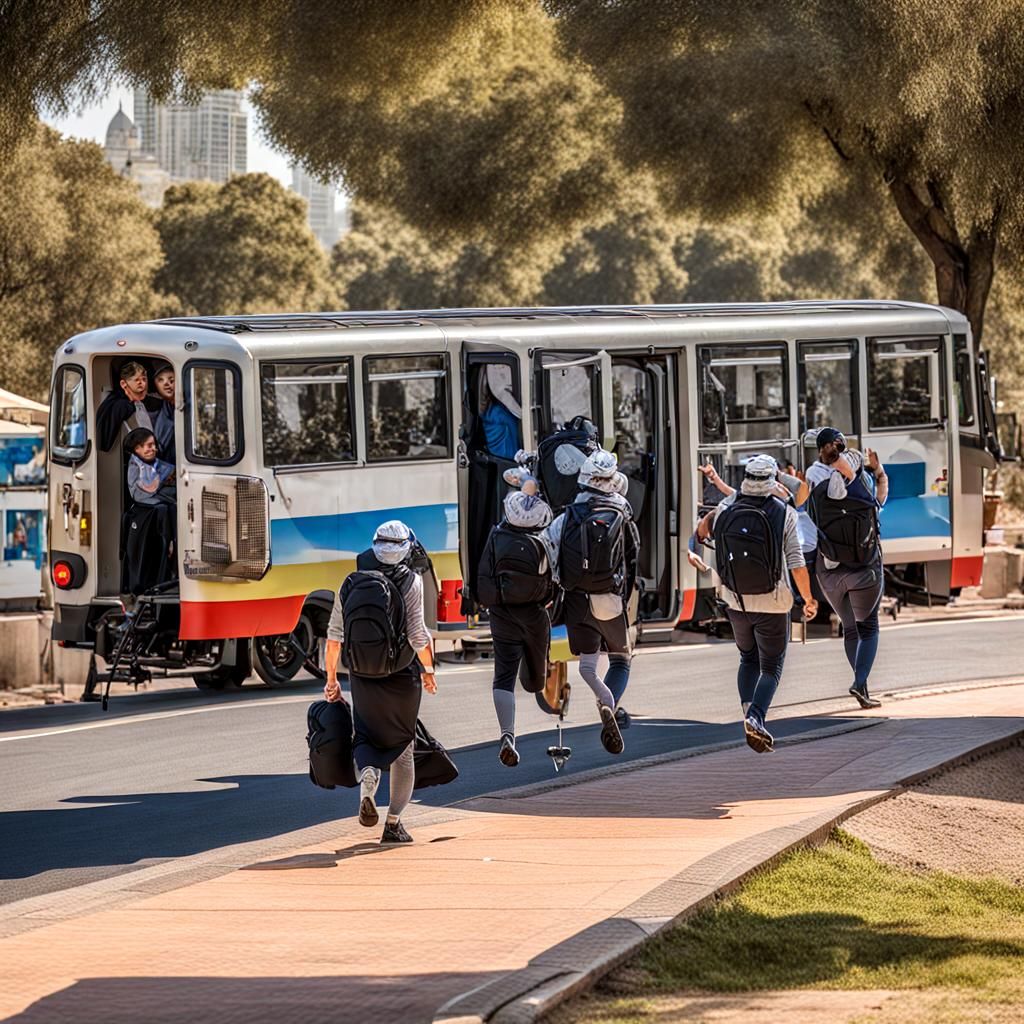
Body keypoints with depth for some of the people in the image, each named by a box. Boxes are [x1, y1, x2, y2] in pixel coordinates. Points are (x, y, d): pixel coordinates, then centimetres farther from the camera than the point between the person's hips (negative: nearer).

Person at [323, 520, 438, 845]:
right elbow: (417, 635, -13)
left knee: (365, 738, 16)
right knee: (402, 746, 13)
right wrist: (428, 670, 3)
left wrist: (331, 678, 11)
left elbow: (334, 635, 1)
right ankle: (394, 824, 13)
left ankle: (366, 776, -19)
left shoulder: (352, 583, 1)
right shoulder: (410, 582, -9)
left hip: (361, 676, 2)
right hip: (401, 676, -2)